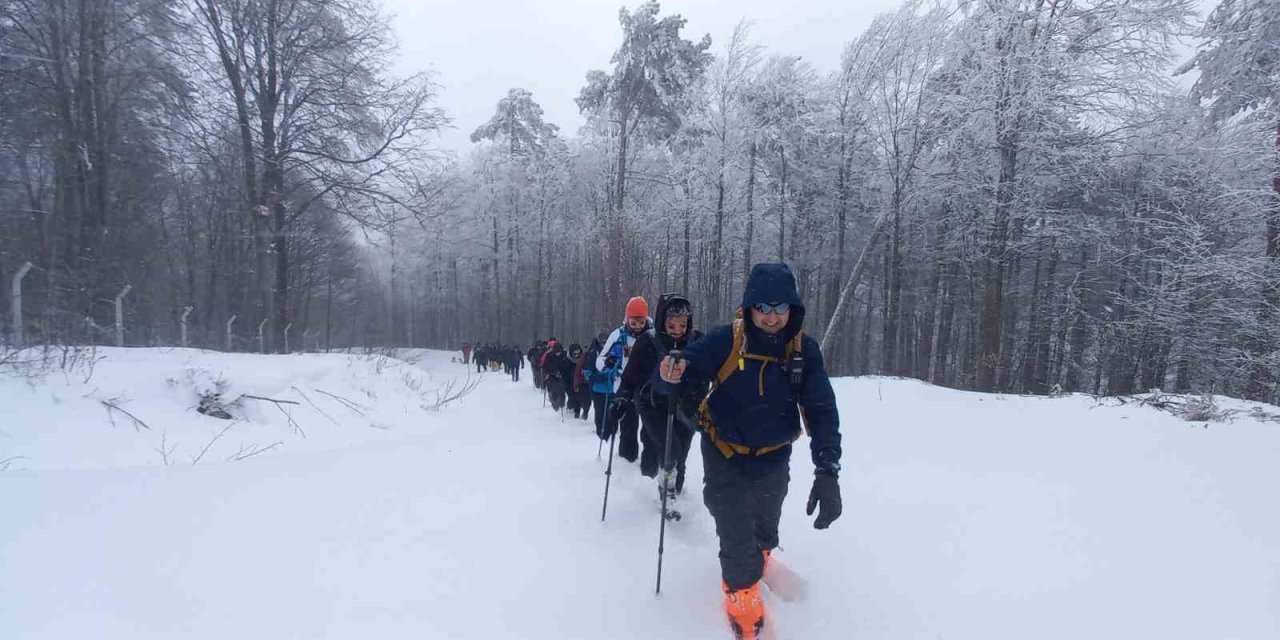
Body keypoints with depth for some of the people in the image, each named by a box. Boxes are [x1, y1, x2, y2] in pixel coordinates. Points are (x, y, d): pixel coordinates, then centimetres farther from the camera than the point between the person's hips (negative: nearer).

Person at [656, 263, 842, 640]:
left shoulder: (804, 350, -17)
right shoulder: (726, 341, -24)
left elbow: (822, 411, -15)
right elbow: (687, 367, -23)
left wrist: (827, 471, -25)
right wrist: (668, 377, -48)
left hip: (773, 458, 3)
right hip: (724, 453, -3)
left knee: (765, 525, 25)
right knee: (736, 532, -8)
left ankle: (758, 555, 61)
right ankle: (742, 592, 24)